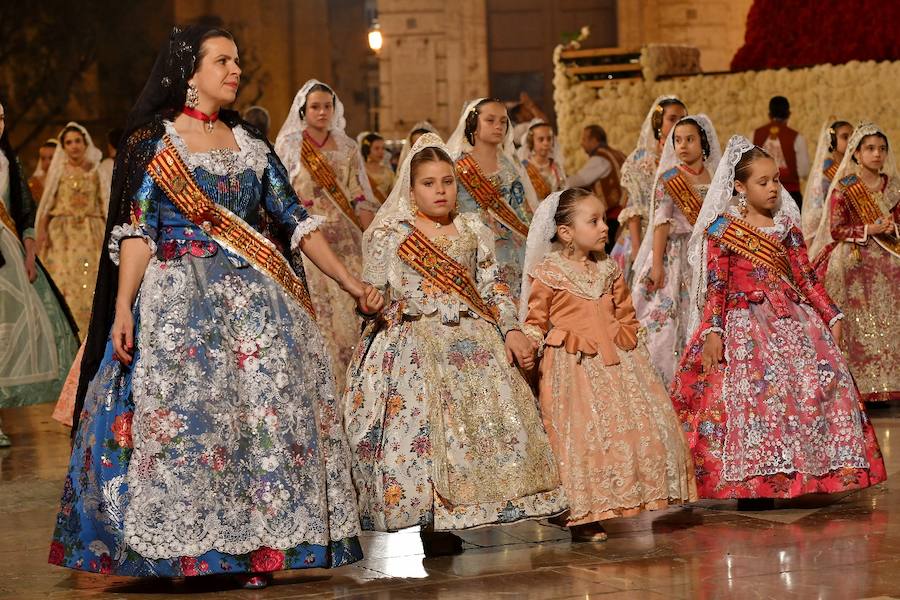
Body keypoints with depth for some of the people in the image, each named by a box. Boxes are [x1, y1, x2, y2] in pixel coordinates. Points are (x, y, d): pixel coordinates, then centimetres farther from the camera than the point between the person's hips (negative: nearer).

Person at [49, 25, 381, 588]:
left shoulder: (250, 142, 13)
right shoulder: (153, 140, 2)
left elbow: (295, 219, 14)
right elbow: (136, 230, -5)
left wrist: (350, 281, 9)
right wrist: (122, 307, -16)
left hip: (252, 297, 4)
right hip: (179, 298, -4)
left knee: (265, 411, -5)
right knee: (181, 412, -8)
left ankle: (259, 542, 0)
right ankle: (180, 547, 1)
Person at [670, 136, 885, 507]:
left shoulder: (786, 226, 12)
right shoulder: (722, 229, -2)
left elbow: (806, 277, 14)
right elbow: (716, 286, -7)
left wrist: (831, 315, 9)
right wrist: (713, 331, -17)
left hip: (791, 320, 5)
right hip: (744, 325, -5)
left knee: (822, 379, -8)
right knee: (752, 393, -17)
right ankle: (751, 486, -8)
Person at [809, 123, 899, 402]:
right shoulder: (844, 189, -4)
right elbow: (836, 229, -7)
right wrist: (869, 230, -16)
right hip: (856, 264, -4)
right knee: (858, 327, -5)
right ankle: (858, 388, 0)